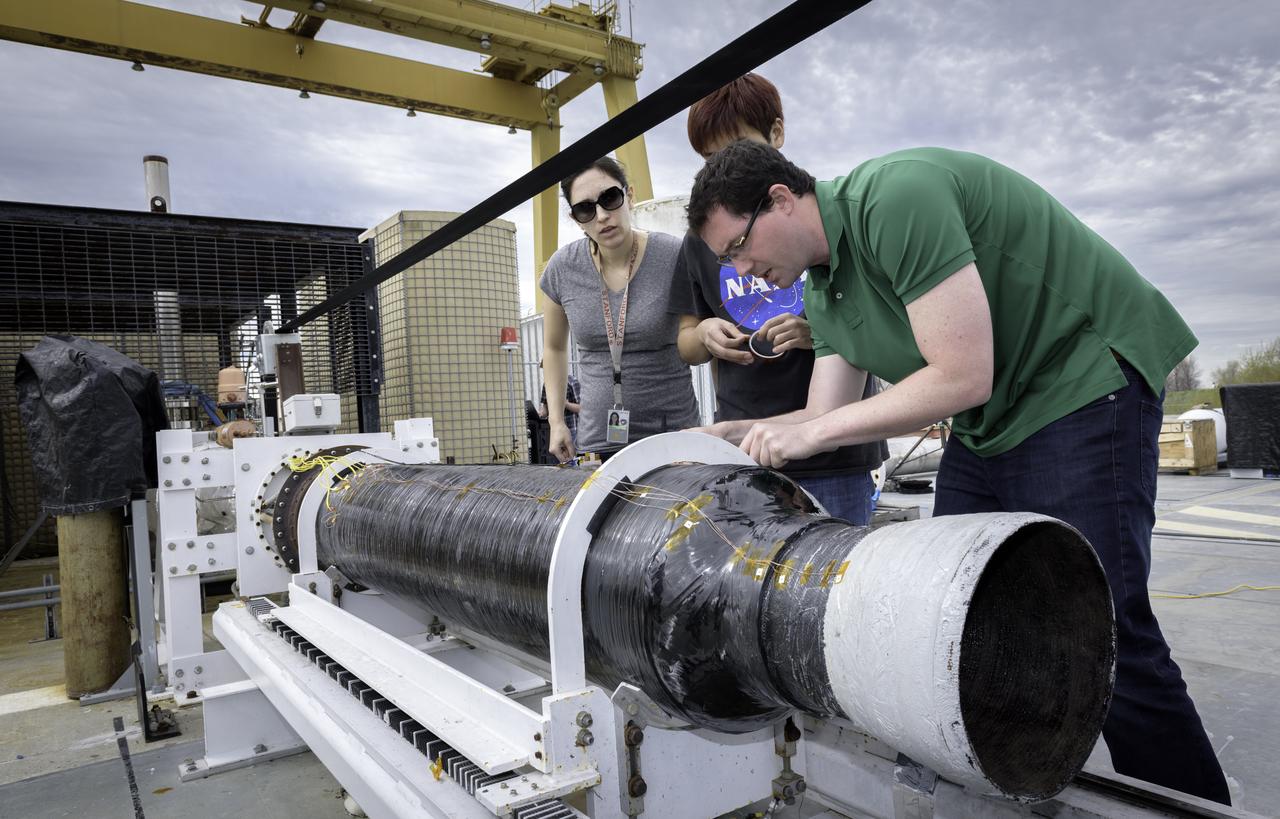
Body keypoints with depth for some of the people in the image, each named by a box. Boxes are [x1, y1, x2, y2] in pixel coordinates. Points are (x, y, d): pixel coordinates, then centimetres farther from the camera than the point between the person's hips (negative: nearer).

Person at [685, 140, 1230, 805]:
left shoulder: (895, 198, -23)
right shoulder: (824, 289, 6)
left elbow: (962, 376, -26)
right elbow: (826, 414, 8)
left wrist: (811, 432, -20)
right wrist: (728, 434, -3)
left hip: (1085, 376, -8)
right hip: (990, 422, 9)